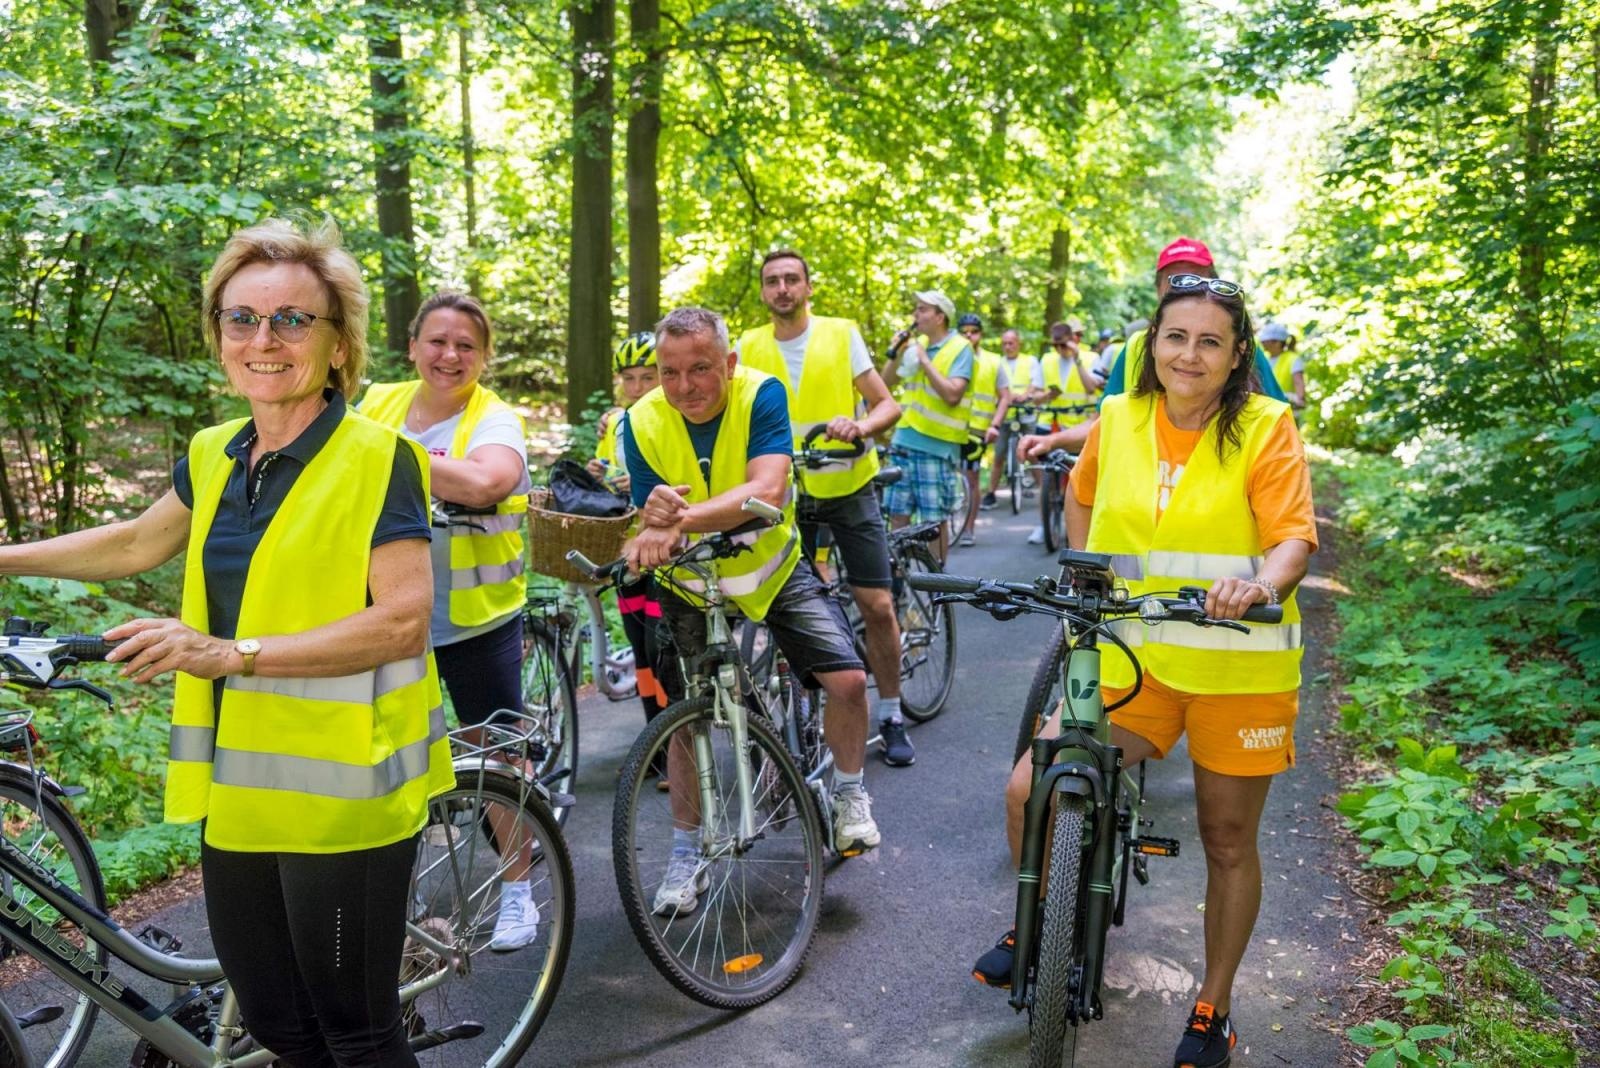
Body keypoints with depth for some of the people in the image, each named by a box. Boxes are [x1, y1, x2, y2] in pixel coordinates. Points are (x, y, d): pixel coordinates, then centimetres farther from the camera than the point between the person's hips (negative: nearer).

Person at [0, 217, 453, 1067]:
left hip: (339, 794, -7)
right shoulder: (214, 457, 9)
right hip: (238, 787, 7)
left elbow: (403, 622, -20)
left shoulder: (376, 458, -13)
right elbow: (135, 545, 27)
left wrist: (233, 653, -25)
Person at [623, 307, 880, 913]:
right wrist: (653, 527, -45)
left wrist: (682, 518, -51)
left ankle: (849, 792, 16)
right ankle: (686, 856, 23)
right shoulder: (643, 423, -18)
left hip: (772, 567, -1)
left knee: (848, 680, -14)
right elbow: (649, 521, -19)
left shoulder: (760, 395, -23)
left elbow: (767, 490, -37)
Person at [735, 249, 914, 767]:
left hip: (848, 489, -1)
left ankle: (890, 716, 14)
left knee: (877, 606, -2)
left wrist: (861, 425, -28)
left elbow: (887, 404, -6)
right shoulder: (749, 346, 1)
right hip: (788, 494, 2)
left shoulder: (841, 334, -4)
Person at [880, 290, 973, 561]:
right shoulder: (917, 343, 9)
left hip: (936, 446, -6)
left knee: (935, 520, 1)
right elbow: (887, 382, 13)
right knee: (898, 515, 8)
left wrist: (924, 360, -16)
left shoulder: (960, 348, -7)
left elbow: (952, 395, -19)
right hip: (905, 440, 6)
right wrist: (895, 353, -3)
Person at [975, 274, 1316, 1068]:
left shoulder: (1265, 428, -7)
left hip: (1237, 670, -2)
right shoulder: (1119, 419, 3)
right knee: (1029, 788, -10)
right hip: (1132, 659, 2)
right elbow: (1082, 497, 22)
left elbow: (1295, 538, -16)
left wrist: (1261, 584, -37)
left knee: (1228, 841, 11)